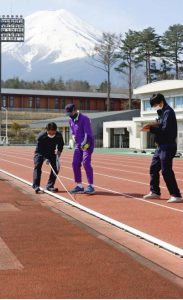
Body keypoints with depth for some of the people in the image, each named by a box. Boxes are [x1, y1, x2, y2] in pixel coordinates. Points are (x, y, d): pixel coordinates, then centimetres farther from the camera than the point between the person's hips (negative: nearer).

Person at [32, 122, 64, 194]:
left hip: (52, 152, 3)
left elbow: (61, 144, -2)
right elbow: (40, 149, -27)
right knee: (37, 167, -20)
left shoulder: (59, 136, -22)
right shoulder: (41, 136, -32)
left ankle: (50, 186, 5)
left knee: (56, 167, -7)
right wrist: (45, 158, -38)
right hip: (41, 153, -3)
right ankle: (36, 187, -20)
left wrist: (59, 151, -21)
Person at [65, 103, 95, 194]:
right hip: (78, 145, 8)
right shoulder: (71, 120, 10)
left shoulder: (84, 119, -15)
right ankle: (79, 186, 10)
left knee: (86, 163, -16)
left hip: (87, 144, -8)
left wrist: (85, 143, -32)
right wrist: (74, 136, 7)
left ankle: (91, 186, -11)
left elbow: (88, 133, -23)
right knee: (75, 164, 1)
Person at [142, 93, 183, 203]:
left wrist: (151, 129, -18)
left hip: (167, 146, -10)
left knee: (166, 170, -11)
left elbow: (165, 130, -22)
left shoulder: (168, 112, -14)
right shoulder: (162, 112, 15)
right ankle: (155, 192, 23)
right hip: (161, 146, 10)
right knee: (154, 168, 14)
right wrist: (153, 125, -3)